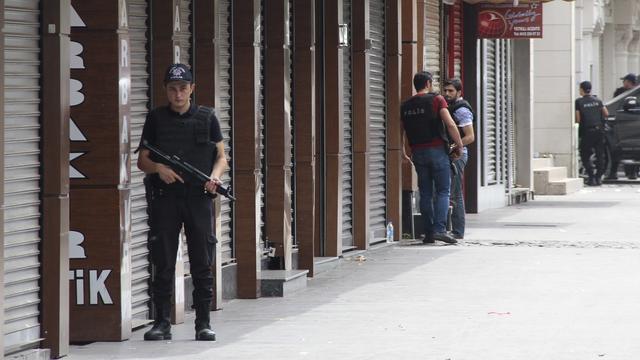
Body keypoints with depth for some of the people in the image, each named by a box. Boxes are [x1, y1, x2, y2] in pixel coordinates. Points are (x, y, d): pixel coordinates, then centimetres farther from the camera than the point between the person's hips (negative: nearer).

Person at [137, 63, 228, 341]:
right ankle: (162, 323, 5)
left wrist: (215, 175, -11)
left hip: (199, 198, 0)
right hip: (164, 198, 0)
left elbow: (221, 157, 9)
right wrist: (158, 168, -13)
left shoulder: (207, 118, 9)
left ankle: (203, 323, 5)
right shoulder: (156, 118, 8)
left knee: (202, 264, 0)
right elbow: (142, 161, 9)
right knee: (163, 264, 0)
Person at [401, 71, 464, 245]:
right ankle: (439, 229, -15)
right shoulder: (436, 100, -5)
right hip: (437, 150, -5)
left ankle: (429, 232, 8)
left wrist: (407, 152, 23)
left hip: (418, 152, 5)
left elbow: (405, 132, 12)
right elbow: (450, 124, -13)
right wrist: (459, 145, -4)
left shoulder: (406, 105, 9)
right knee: (442, 191, -3)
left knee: (425, 193, 9)